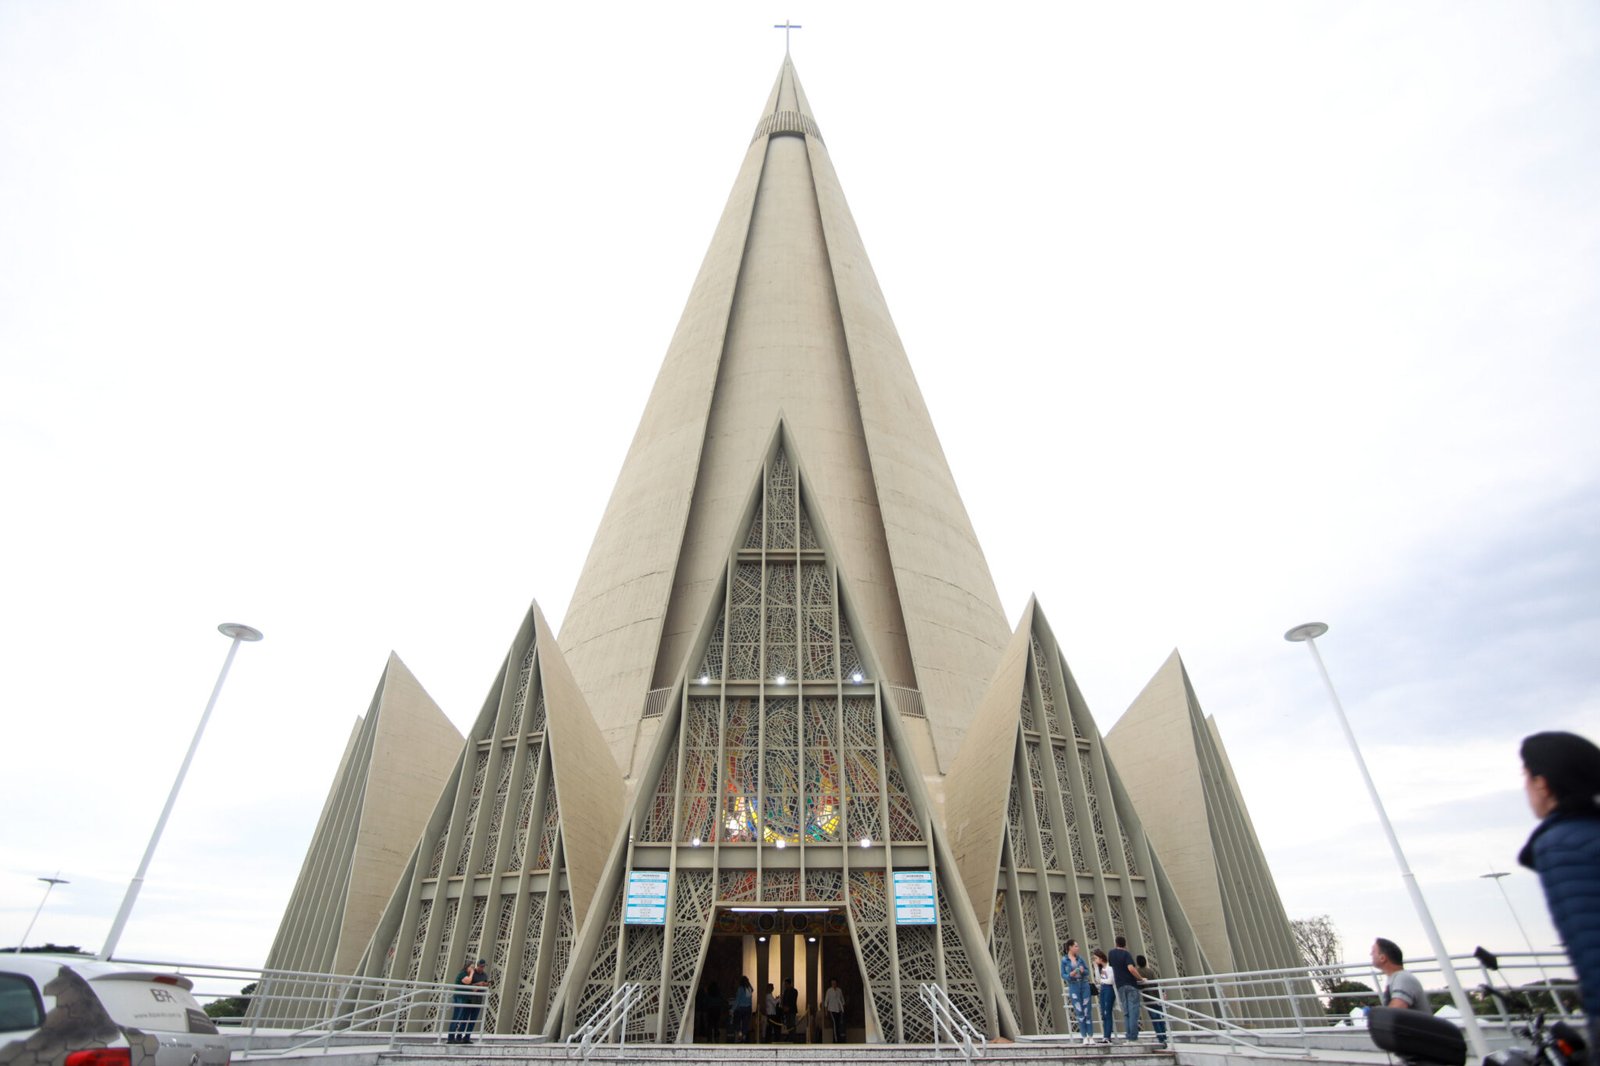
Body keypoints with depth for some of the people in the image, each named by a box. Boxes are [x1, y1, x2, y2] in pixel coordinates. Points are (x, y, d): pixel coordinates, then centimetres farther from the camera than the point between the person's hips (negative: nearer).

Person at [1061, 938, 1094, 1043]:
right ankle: (1084, 1037, 9)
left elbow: (1088, 971, 10)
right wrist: (1070, 975, -22)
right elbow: (1063, 975, -2)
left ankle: (1091, 1036, 8)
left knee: (1087, 1011, 1)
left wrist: (1083, 970, -11)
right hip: (1073, 986, -2)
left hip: (1084, 985, 2)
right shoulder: (1064, 960, -2)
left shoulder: (1079, 958, 8)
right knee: (1079, 1012, 0)